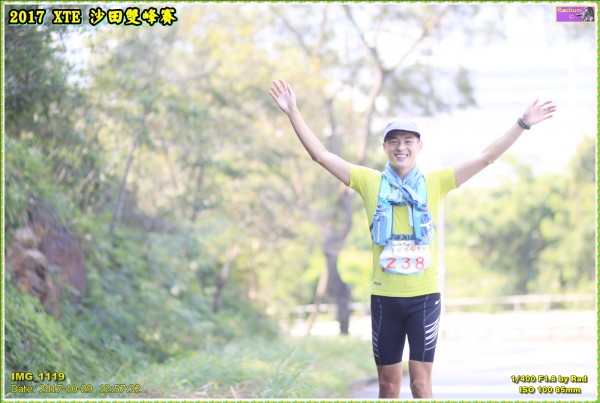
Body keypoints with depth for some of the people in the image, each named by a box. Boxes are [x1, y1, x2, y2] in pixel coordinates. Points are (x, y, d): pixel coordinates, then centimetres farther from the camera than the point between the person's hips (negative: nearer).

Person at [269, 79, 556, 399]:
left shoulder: (435, 183, 2)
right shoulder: (370, 182, 3)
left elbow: (486, 158, 2)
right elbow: (320, 154, 1)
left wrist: (523, 123, -3)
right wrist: (293, 113, -5)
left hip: (425, 296, -1)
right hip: (385, 297, 1)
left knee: (421, 383, -1)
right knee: (388, 384, 8)